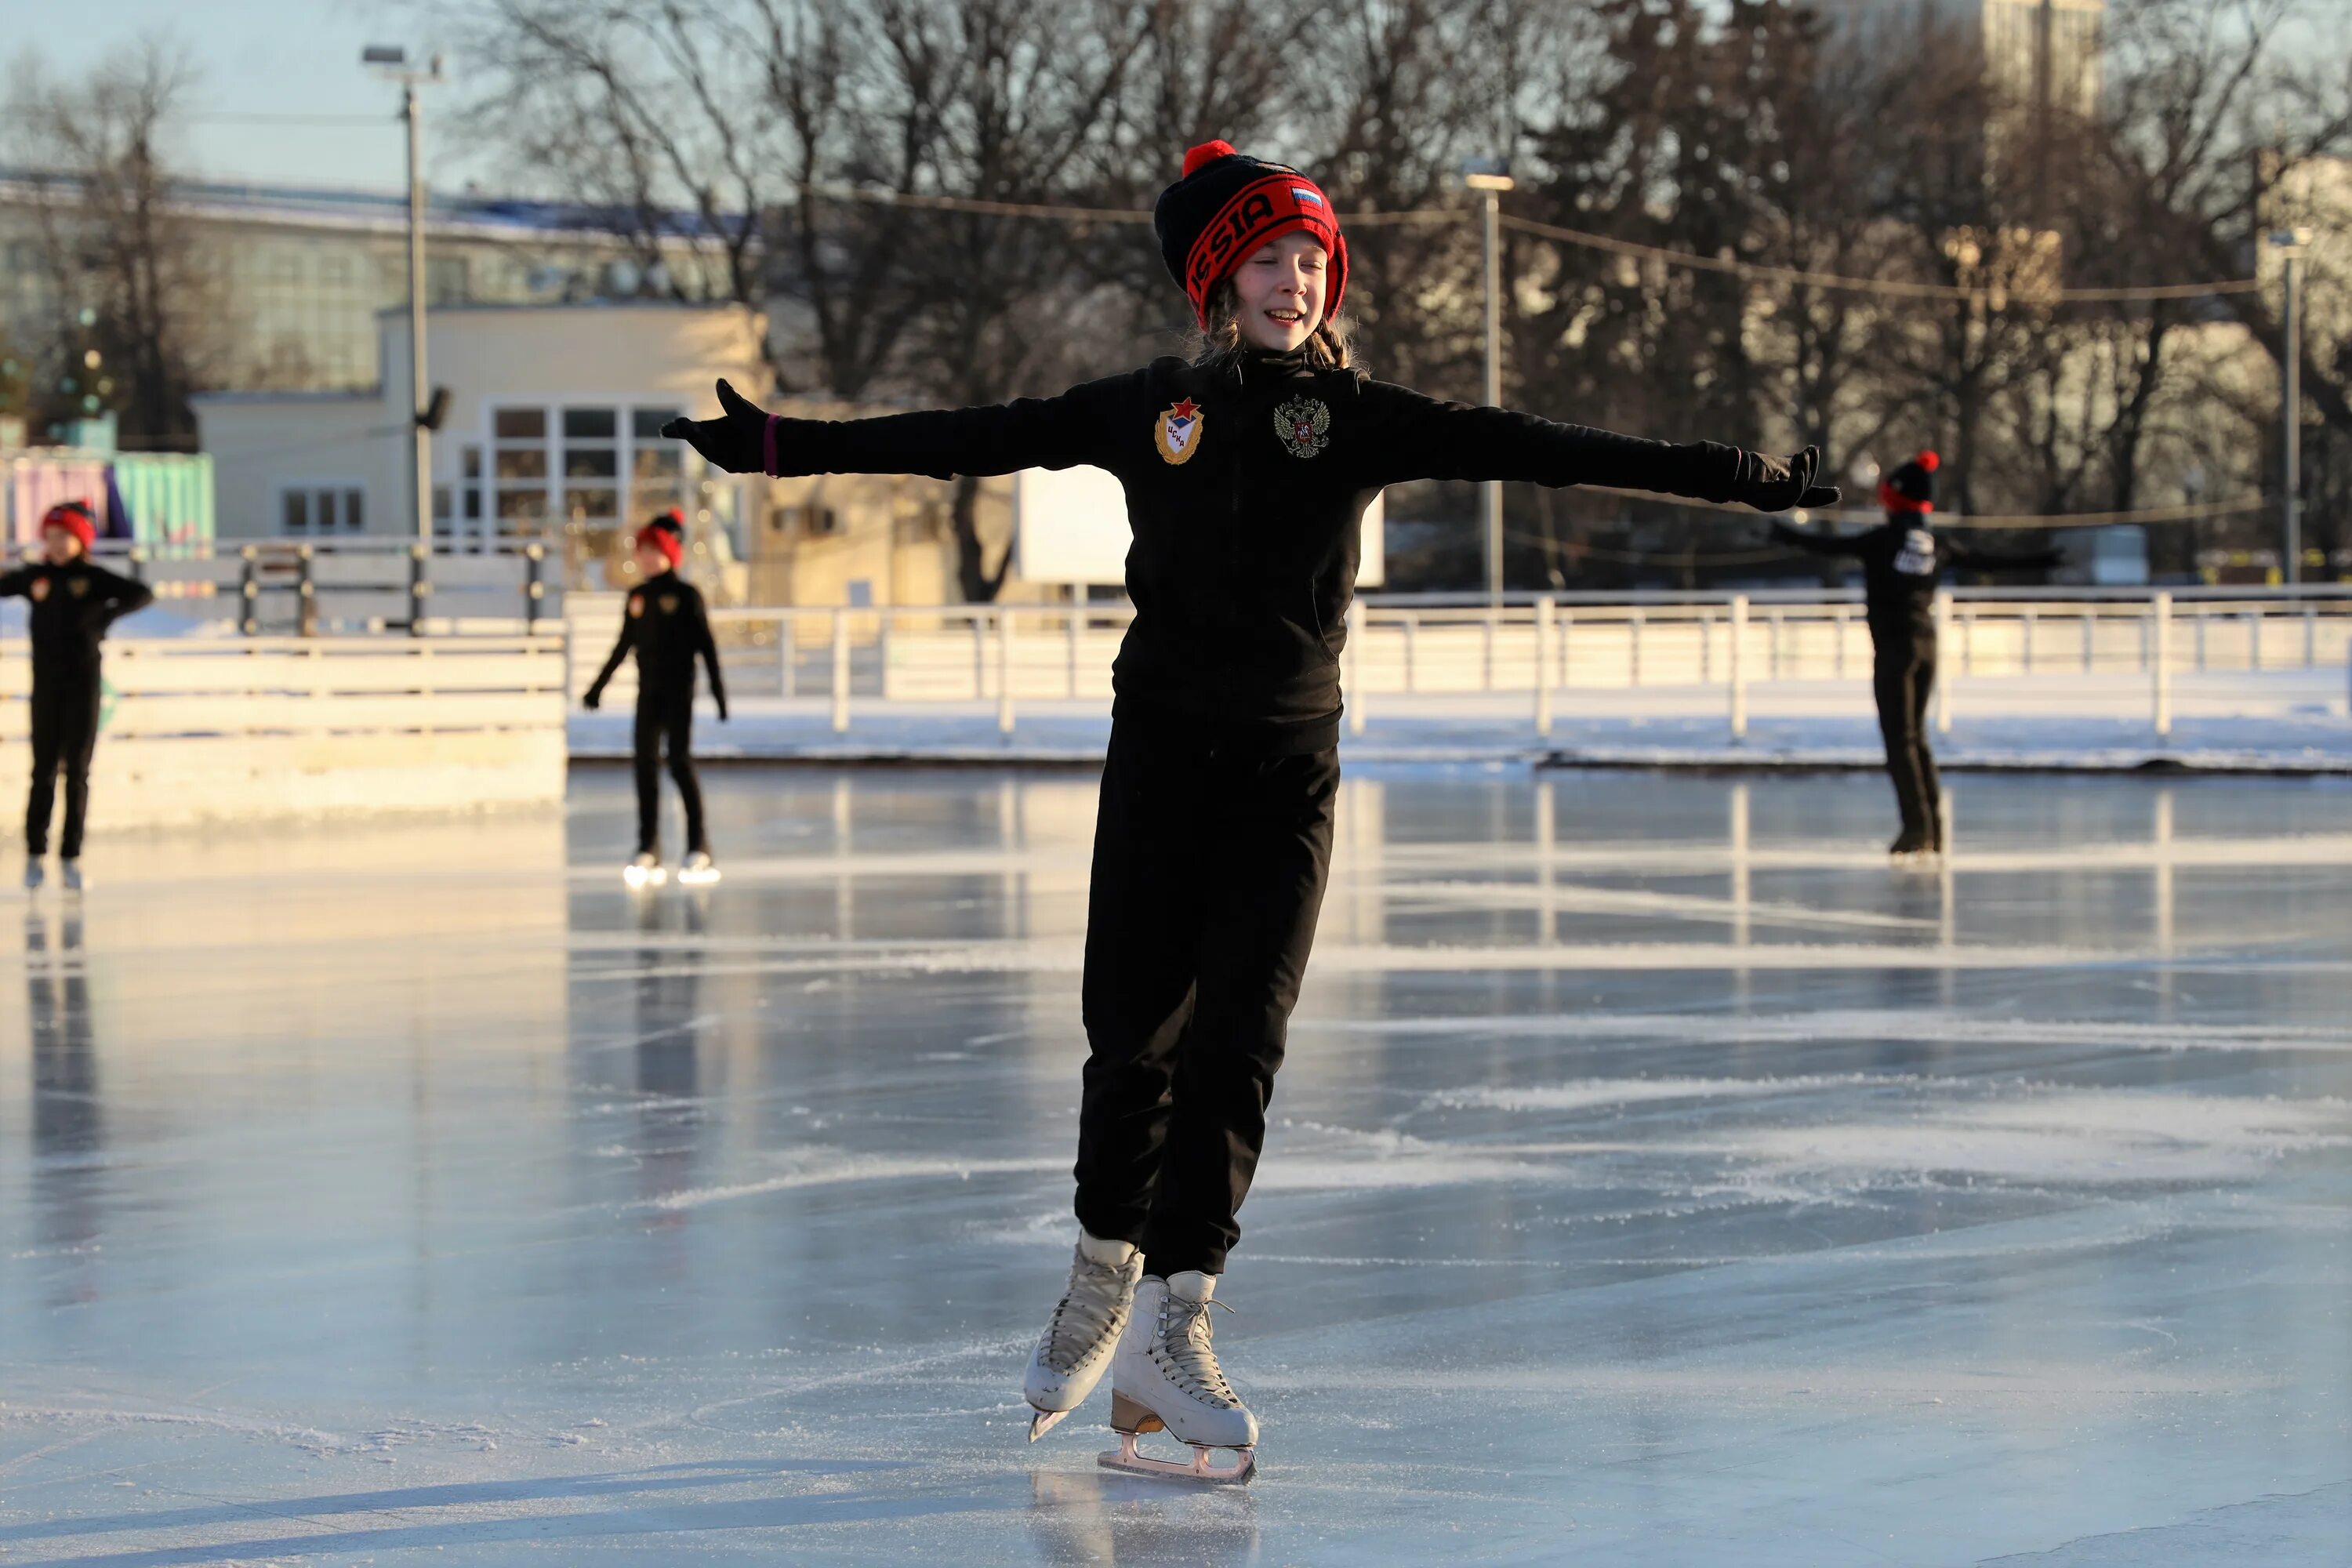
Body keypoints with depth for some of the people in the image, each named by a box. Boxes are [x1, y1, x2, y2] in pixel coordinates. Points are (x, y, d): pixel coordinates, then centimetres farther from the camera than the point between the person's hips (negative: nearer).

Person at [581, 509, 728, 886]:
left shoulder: (685, 595, -5)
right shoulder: (637, 597, 11)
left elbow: (705, 644, -7)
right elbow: (624, 645, 18)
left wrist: (718, 688, -12)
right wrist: (599, 684, 19)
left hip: (678, 690, -6)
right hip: (648, 692, 6)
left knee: (680, 761, -10)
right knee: (646, 764, 2)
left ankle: (699, 848, -5)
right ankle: (648, 851, 5)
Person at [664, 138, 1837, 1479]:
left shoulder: (1366, 418, 3)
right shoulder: (1152, 410, 4)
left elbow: (1538, 451, -2)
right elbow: (973, 441, 7)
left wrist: (1734, 476, -8)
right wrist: (782, 447, 6)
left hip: (1290, 774, 0)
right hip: (1162, 757, 0)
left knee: (1237, 1044, -7)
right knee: (1134, 1033, 0)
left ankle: (1172, 1327, -3)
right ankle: (1106, 1269, 24)